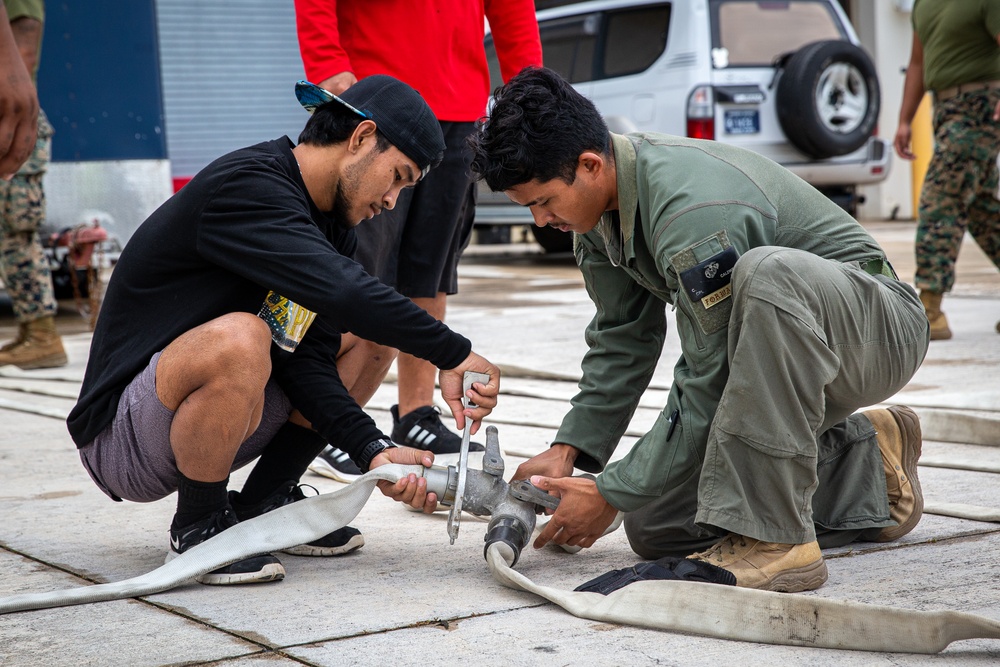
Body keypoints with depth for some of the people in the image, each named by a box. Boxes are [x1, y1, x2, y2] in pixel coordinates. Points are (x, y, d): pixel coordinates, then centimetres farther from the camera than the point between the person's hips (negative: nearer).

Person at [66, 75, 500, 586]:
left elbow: (309, 364, -1)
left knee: (370, 333, 8)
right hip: (122, 440, -9)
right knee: (239, 338, -37)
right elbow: (343, 292, -36)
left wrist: (374, 451, -14)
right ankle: (199, 525, -13)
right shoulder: (245, 187, -22)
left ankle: (267, 501, 8)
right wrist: (453, 355, -27)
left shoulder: (334, 228, 6)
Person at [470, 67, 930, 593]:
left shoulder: (693, 213, -32)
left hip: (874, 327, -9)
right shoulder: (601, 201, -4)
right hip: (782, 355, 9)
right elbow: (623, 341, 8)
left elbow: (710, 390, -28)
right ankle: (865, 464, 15)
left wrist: (611, 496, -20)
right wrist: (568, 450, -3)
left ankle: (776, 539, -34)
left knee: (766, 273, -42)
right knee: (657, 526, 0)